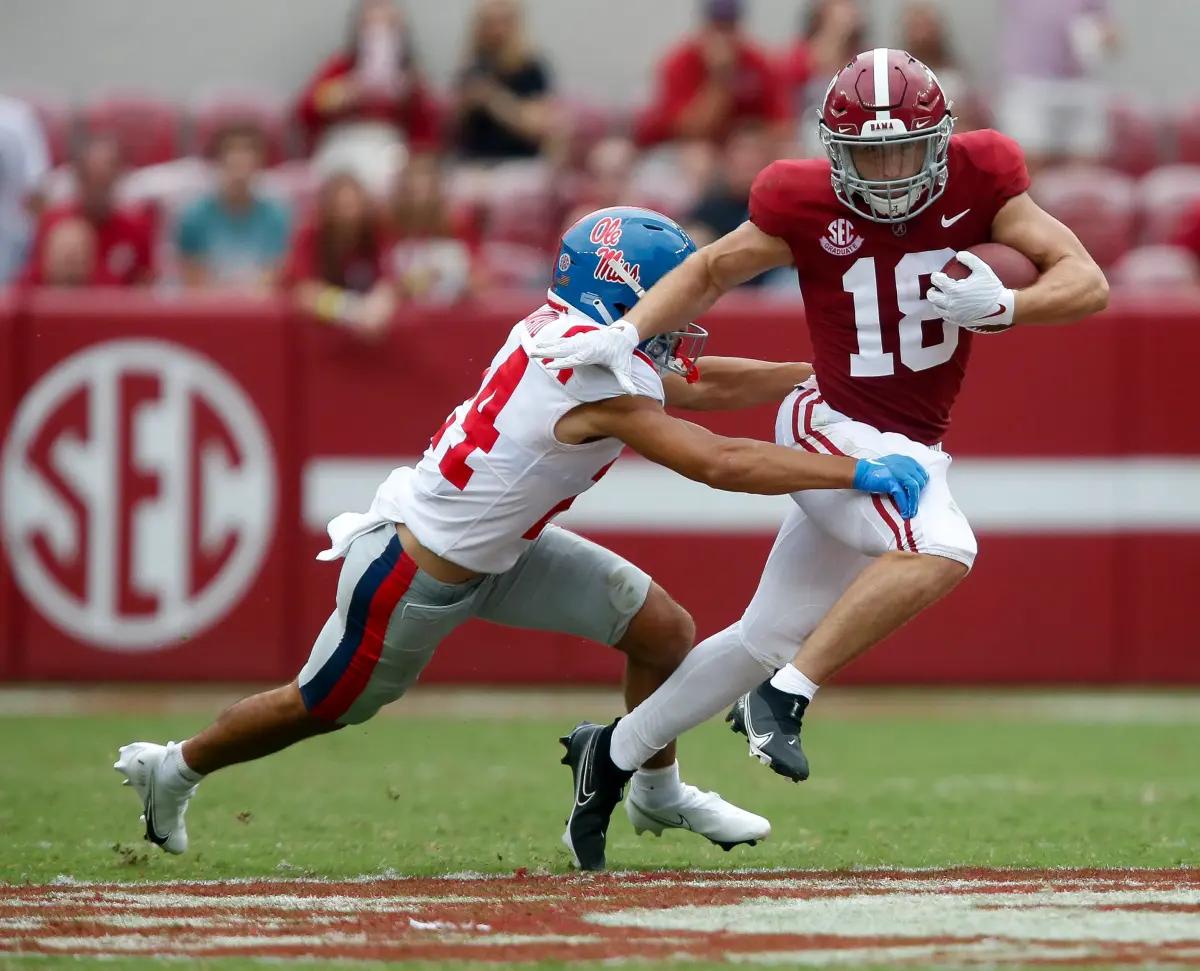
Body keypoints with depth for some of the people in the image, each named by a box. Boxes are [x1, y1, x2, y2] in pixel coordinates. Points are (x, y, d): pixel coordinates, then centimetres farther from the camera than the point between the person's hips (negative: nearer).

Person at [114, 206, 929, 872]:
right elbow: (722, 464, -35)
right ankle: (174, 770, 37)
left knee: (664, 629, 2)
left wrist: (824, 379, 5)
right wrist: (858, 473, -34)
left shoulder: (566, 333, -6)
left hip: (497, 546, 9)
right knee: (322, 709, 13)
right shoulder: (602, 385, -32)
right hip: (419, 571, -9)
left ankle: (658, 794, 24)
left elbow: (704, 384, 7)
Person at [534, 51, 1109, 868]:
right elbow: (711, 272, 2)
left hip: (910, 448, 5)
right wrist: (628, 333, -12)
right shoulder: (808, 205, -14)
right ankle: (787, 695, -25)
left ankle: (614, 756, 27)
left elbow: (1088, 284, -11)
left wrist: (1001, 305, -29)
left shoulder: (979, 182, -9)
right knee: (941, 549, -33)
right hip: (832, 427, -5)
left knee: (769, 642, 13)